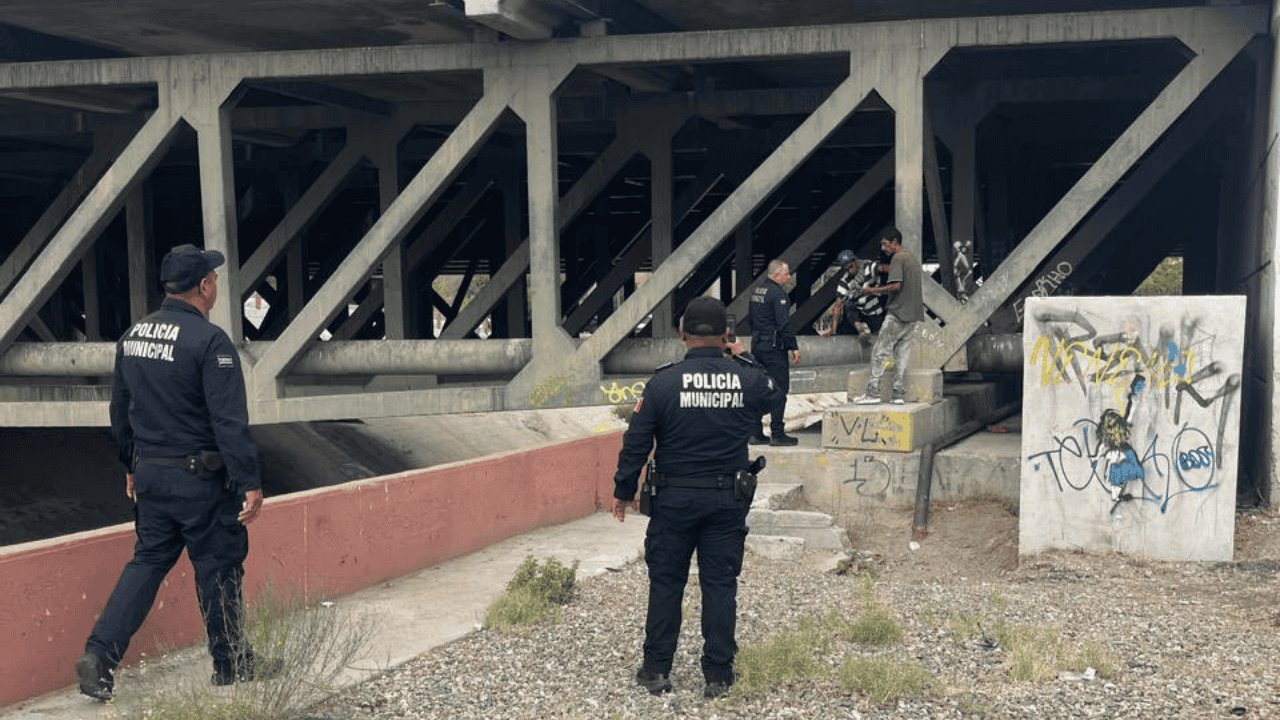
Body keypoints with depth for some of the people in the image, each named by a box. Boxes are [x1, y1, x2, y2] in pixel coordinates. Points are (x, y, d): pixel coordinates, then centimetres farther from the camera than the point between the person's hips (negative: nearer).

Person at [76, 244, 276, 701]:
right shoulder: (208, 341, -17)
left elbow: (120, 411, 16)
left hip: (149, 474, 7)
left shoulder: (132, 336, 7)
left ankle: (100, 655, 5)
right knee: (217, 568, 6)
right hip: (200, 477, -7)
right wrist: (250, 483, -17)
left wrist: (132, 466, 26)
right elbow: (230, 421, -20)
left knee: (148, 560, 16)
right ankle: (231, 668, 18)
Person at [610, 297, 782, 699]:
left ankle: (656, 670, 16)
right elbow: (774, 394, 20)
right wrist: (743, 359, 28)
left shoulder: (663, 382, -10)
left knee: (665, 583, 10)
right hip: (728, 500, 1)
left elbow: (636, 442, -6)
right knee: (720, 585, 8)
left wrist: (623, 491, 6)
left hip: (674, 499, -1)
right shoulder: (748, 379, -5)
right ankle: (718, 676, 12)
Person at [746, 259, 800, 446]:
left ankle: (755, 433, 12)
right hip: (774, 347, -9)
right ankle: (777, 434, -3)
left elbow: (750, 317, 20)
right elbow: (784, 324, -19)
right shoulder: (777, 293, -15)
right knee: (780, 389, -3)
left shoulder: (757, 291, 12)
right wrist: (794, 347, -13)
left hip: (757, 345, 9)